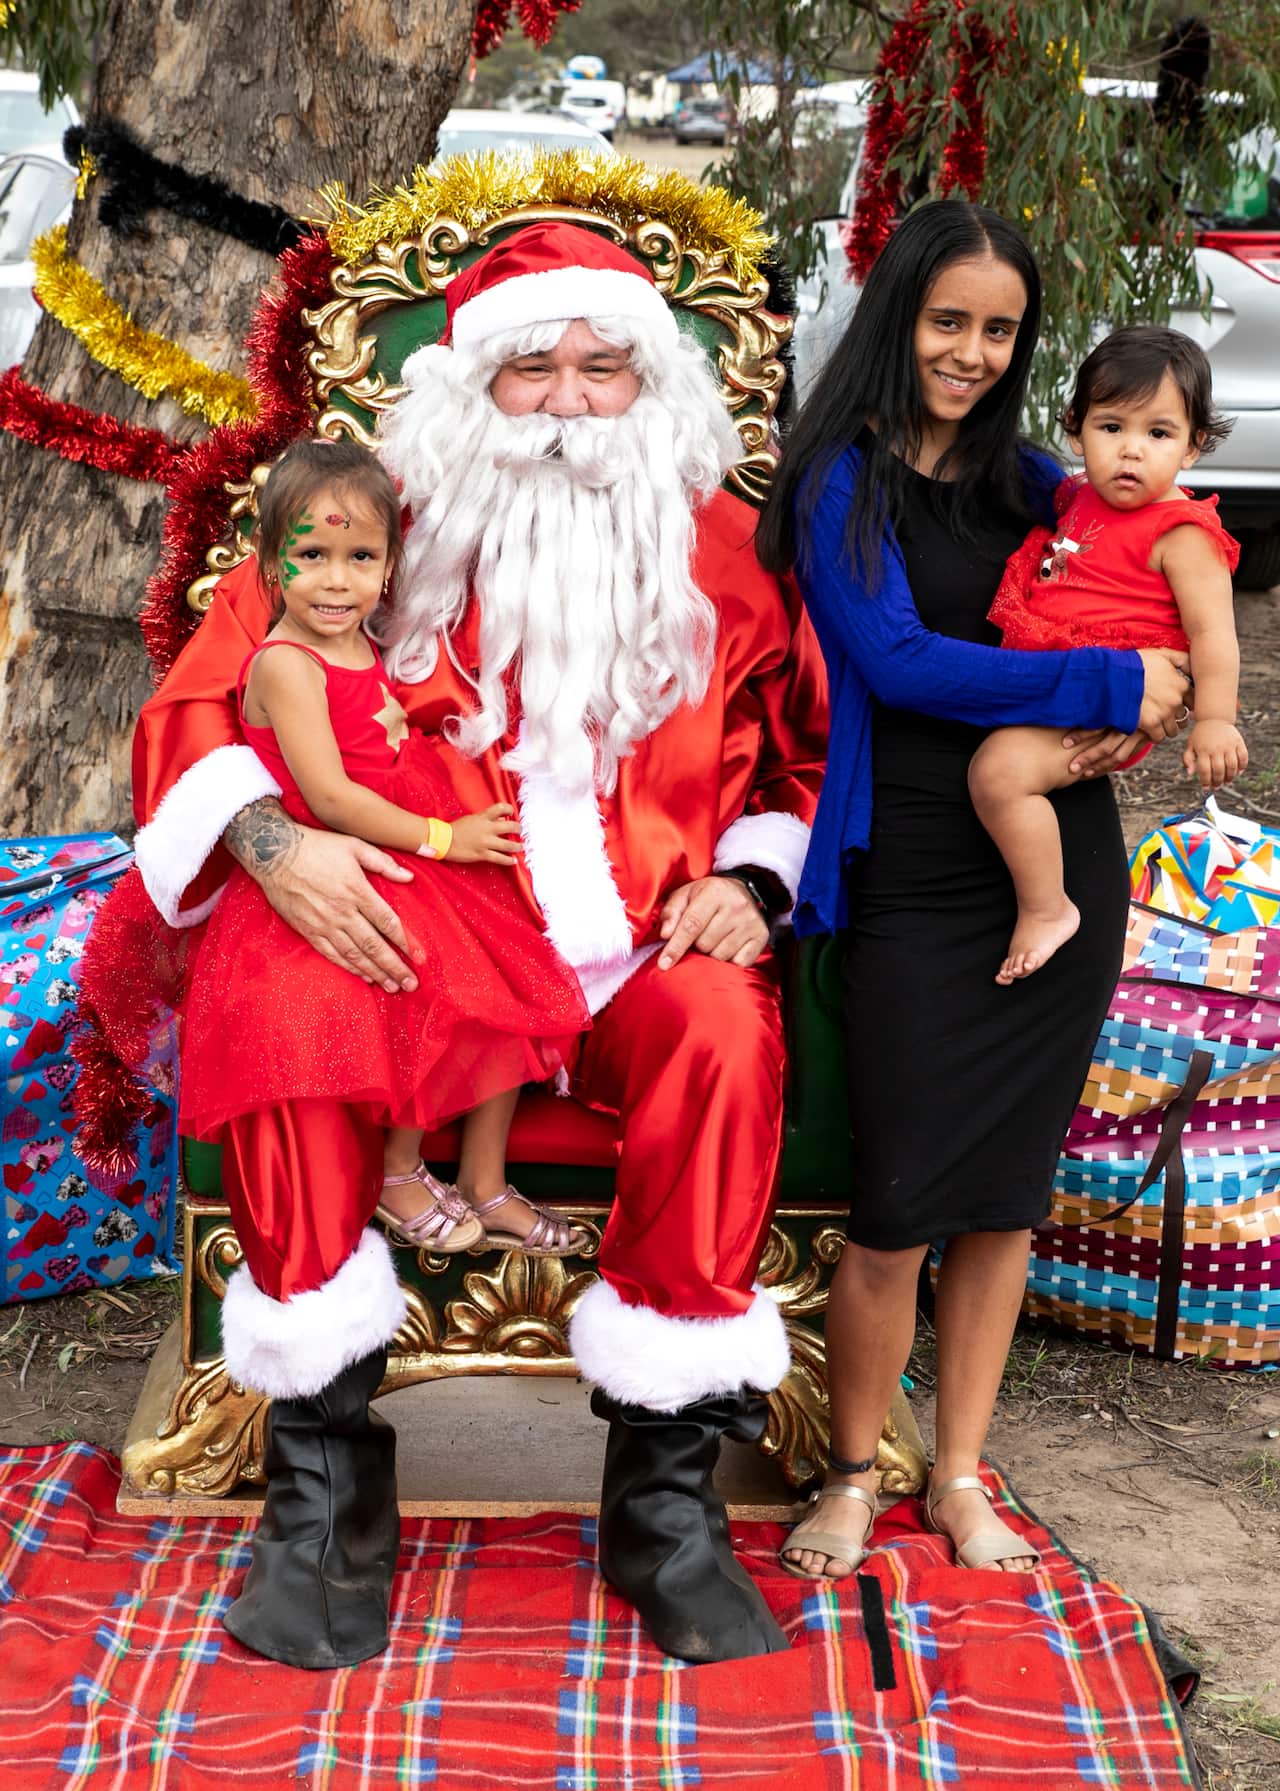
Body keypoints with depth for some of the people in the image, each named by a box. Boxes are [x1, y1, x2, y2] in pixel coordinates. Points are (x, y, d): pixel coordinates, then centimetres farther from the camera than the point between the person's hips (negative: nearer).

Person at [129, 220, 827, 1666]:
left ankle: (665, 1503, -23)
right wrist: (269, 837, -16)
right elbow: (197, 705, 5)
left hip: (642, 956, 1)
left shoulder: (723, 552, 13)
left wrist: (751, 881, -2)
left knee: (725, 1032, -35)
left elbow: (809, 761, 19)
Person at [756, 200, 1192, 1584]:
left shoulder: (1030, 481, 14)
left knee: (1007, 1193, 9)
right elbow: (894, 657, -13)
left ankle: (959, 1475, 24)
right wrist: (1107, 685, -13)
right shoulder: (841, 481, -1)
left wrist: (1140, 714, -4)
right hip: (914, 879, -4)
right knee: (898, 1208, -4)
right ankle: (851, 1476, 18)